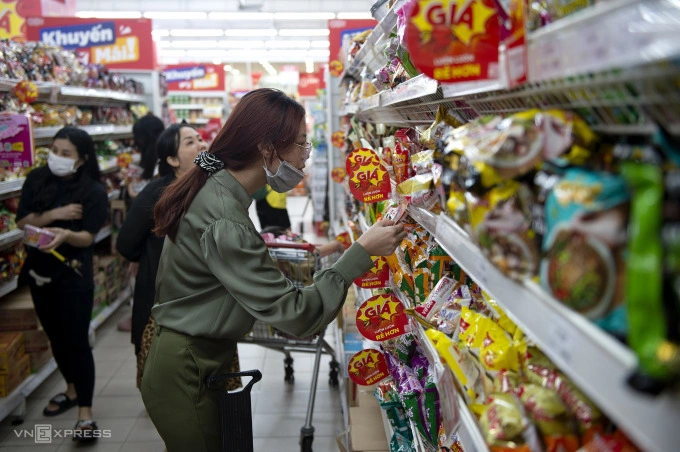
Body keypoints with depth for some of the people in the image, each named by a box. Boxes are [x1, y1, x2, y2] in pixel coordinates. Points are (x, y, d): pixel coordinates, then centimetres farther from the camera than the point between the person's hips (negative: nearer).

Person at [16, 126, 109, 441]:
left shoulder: (93, 191, -12)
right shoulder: (36, 180, 0)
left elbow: (88, 237, -16)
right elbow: (22, 222, -3)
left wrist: (66, 234, -37)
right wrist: (54, 214, -19)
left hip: (74, 276, -5)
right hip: (39, 272, 5)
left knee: (77, 342, -4)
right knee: (55, 337, 19)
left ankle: (85, 413, 4)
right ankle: (72, 389, 40)